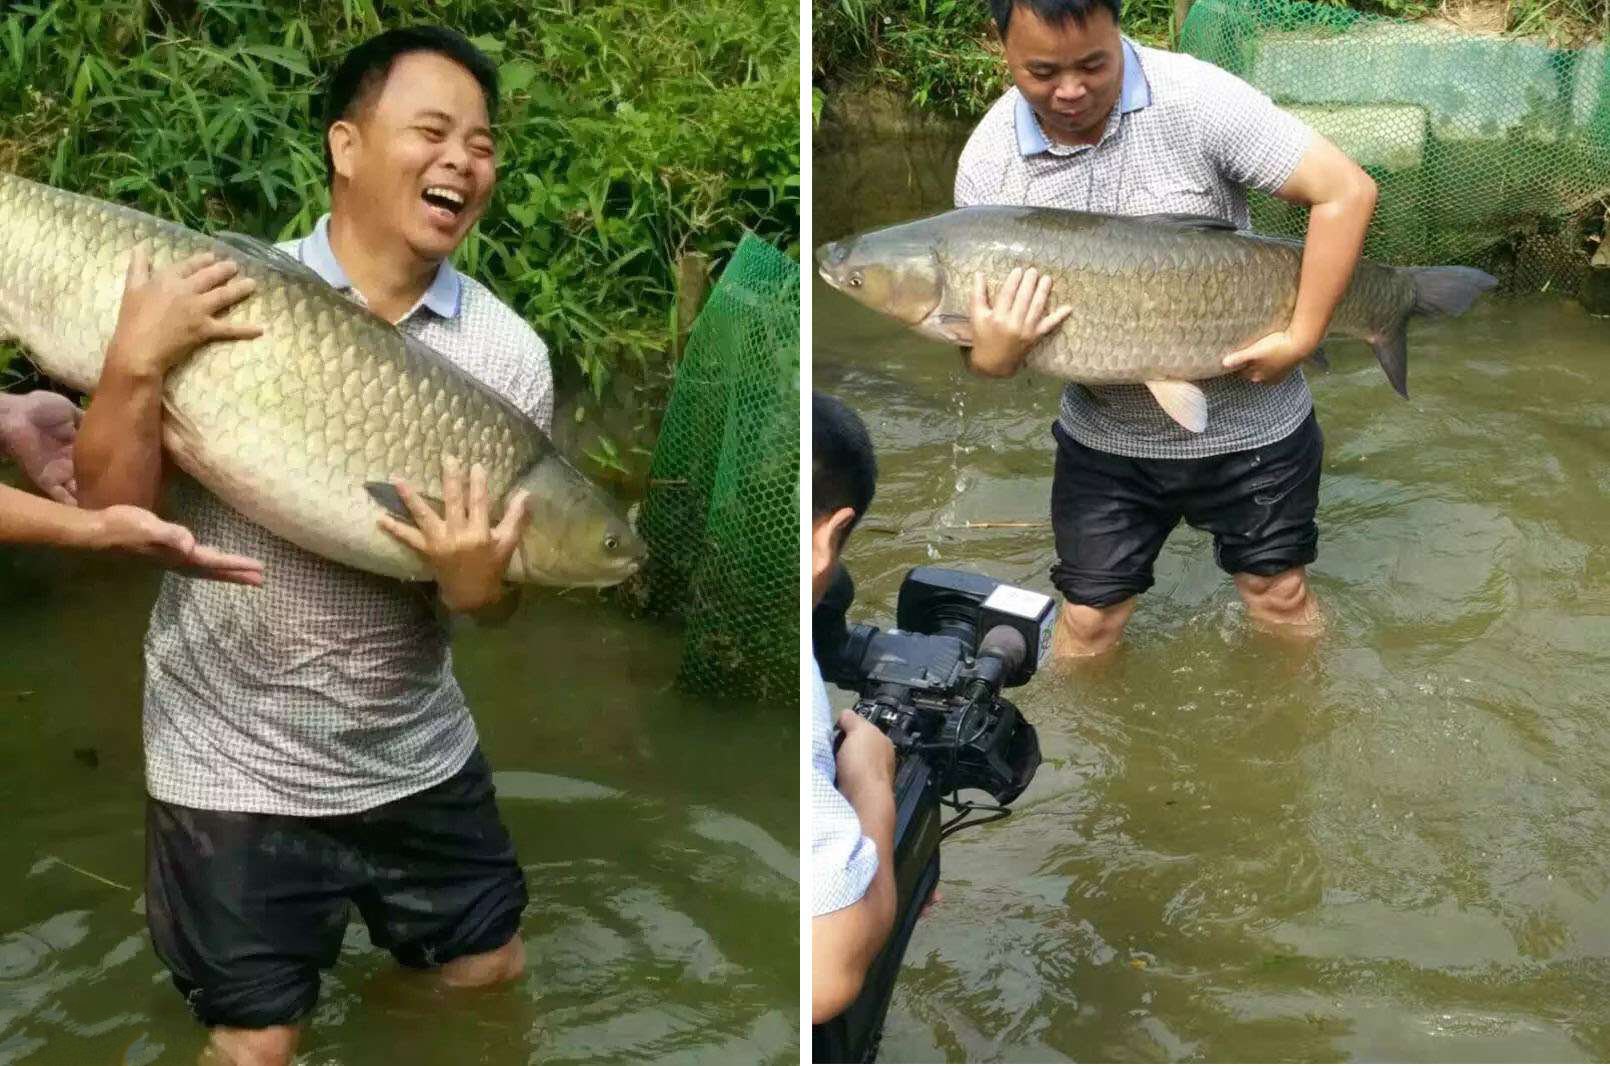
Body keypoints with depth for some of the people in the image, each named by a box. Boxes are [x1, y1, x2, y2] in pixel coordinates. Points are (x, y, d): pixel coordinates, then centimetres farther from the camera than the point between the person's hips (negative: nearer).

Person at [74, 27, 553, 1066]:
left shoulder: (508, 352, -7)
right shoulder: (221, 290, -11)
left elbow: (500, 596, -3)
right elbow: (110, 510, -10)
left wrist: (477, 584, -26)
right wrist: (138, 362, -26)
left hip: (422, 757, 3)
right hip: (233, 769, -2)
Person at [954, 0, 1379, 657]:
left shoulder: (1195, 98, -22)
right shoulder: (987, 162, -12)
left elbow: (1347, 191, -22)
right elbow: (987, 330, -5)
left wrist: (1301, 338, -24)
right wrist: (991, 360, -29)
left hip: (1251, 424, -2)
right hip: (1104, 437, 2)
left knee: (1277, 591, 16)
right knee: (1088, 617, 12)